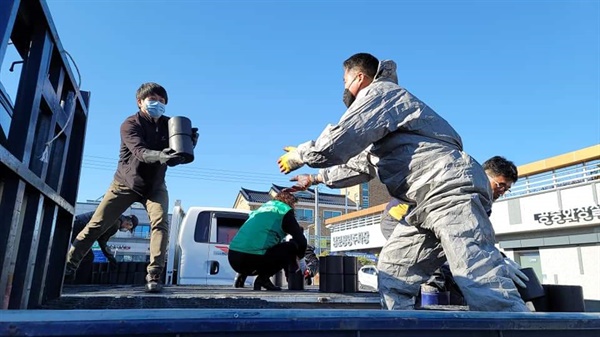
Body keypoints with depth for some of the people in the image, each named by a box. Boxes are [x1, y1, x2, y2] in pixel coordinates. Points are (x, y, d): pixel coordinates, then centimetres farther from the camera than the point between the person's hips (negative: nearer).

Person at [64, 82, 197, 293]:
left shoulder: (167, 124, -5)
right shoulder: (130, 124, -16)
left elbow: (175, 158, -9)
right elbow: (140, 152, -34)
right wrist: (160, 156, -56)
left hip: (154, 185, 2)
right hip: (126, 183, -1)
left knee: (160, 222, -20)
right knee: (97, 224, 1)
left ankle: (154, 277, -21)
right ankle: (68, 264, 19)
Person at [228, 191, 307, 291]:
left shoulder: (262, 208, 27)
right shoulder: (285, 211, 7)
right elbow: (302, 241, 3)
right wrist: (299, 257, 24)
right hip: (254, 258, -8)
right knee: (293, 246, 9)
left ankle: (242, 274, 12)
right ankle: (263, 278, 0)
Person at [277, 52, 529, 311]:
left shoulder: (379, 91, 0)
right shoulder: (380, 99, 31)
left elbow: (335, 146, -12)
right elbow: (363, 166, 39)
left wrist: (299, 155, 7)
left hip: (451, 192, -10)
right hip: (429, 203, 11)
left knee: (485, 290, -17)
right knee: (392, 276, 9)